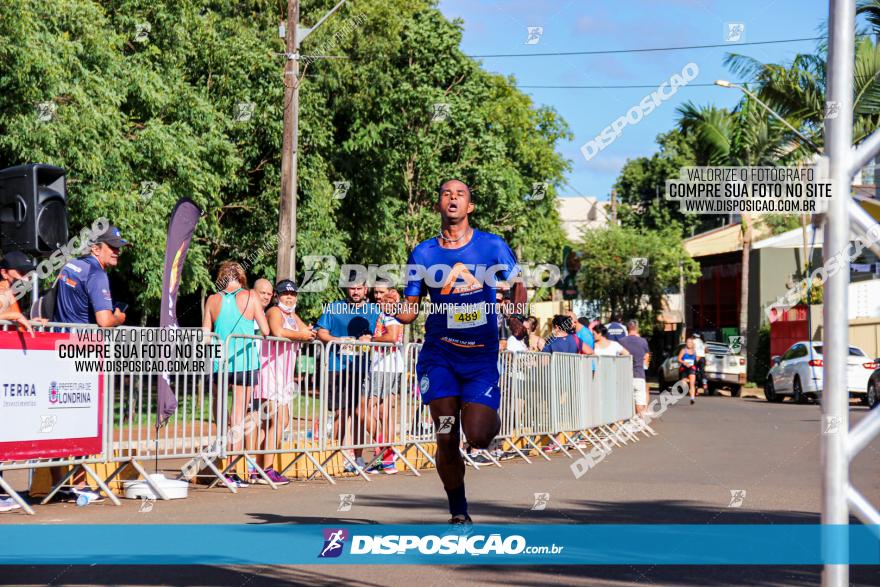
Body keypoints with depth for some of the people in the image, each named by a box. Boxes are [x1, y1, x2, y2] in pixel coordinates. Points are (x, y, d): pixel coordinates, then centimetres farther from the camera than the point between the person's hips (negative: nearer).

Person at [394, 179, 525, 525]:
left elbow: (517, 284, 10)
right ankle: (458, 513, 13)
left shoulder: (493, 246, 0)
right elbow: (410, 309, 8)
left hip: (481, 354, -1)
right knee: (446, 440, -6)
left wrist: (516, 312, -10)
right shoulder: (423, 253, 4)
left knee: (477, 437, -13)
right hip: (439, 353, 1)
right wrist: (396, 312, -15)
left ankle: (492, 419, 25)